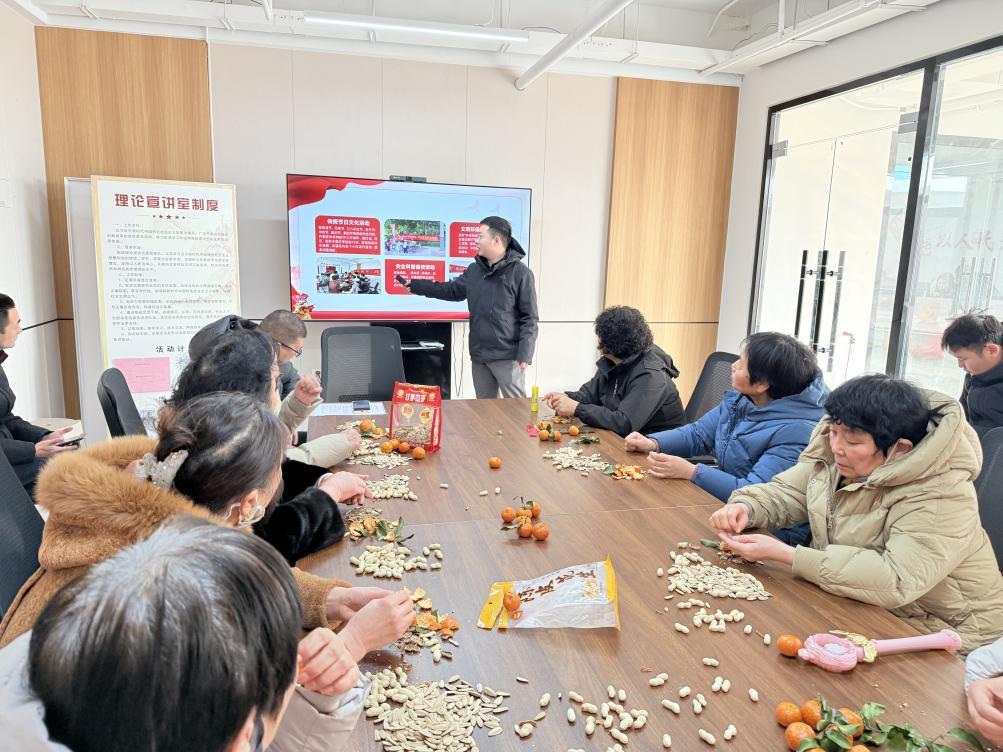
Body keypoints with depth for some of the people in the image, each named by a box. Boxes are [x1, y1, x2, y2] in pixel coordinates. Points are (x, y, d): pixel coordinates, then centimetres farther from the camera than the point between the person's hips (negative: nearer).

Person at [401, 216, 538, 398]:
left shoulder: (520, 272, -10)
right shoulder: (474, 270, 10)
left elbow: (529, 318, -11)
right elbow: (452, 290, 22)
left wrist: (524, 355, -16)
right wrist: (416, 285, 20)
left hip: (508, 356, -7)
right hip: (479, 354, 7)